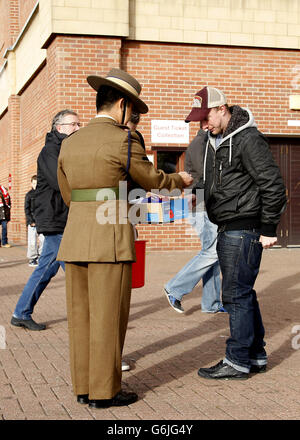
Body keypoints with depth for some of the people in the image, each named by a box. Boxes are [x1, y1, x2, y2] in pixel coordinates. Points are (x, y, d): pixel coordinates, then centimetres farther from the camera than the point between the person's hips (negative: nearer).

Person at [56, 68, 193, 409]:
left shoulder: (69, 144, 12)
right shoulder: (122, 140, -8)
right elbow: (152, 180, 3)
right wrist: (179, 181, 23)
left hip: (74, 238, 7)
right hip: (110, 241, -7)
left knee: (81, 315, 11)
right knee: (108, 317, 0)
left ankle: (84, 387, 17)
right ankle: (104, 391, 6)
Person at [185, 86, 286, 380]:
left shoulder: (248, 139, -15)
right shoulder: (213, 140, 13)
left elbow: (273, 185, -17)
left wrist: (268, 230, -15)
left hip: (244, 230, -9)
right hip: (227, 230, 10)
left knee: (236, 295, -6)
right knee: (242, 293, 14)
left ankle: (237, 362, 2)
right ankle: (256, 357, 23)